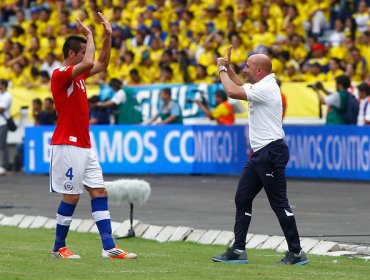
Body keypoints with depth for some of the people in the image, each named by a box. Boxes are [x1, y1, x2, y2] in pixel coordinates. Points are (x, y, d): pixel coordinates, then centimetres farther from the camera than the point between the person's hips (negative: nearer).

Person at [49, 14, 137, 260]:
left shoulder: (79, 73, 14)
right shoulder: (61, 74, -14)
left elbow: (102, 64, 25)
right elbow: (90, 63, -29)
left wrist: (108, 36, 13)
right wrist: (90, 35, -15)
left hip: (85, 145, 9)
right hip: (68, 145, -9)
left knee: (100, 192, 3)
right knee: (72, 197, -5)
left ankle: (109, 247, 0)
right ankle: (59, 248, 8)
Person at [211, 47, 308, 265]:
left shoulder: (266, 88, -16)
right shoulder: (261, 86, 15)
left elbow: (233, 92, -22)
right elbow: (240, 87, 35)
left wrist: (222, 69, -7)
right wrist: (228, 67, 23)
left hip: (271, 153, -11)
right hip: (259, 154, 11)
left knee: (279, 204, -8)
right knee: (242, 198, 9)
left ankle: (297, 253, -4)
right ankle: (238, 251, 11)